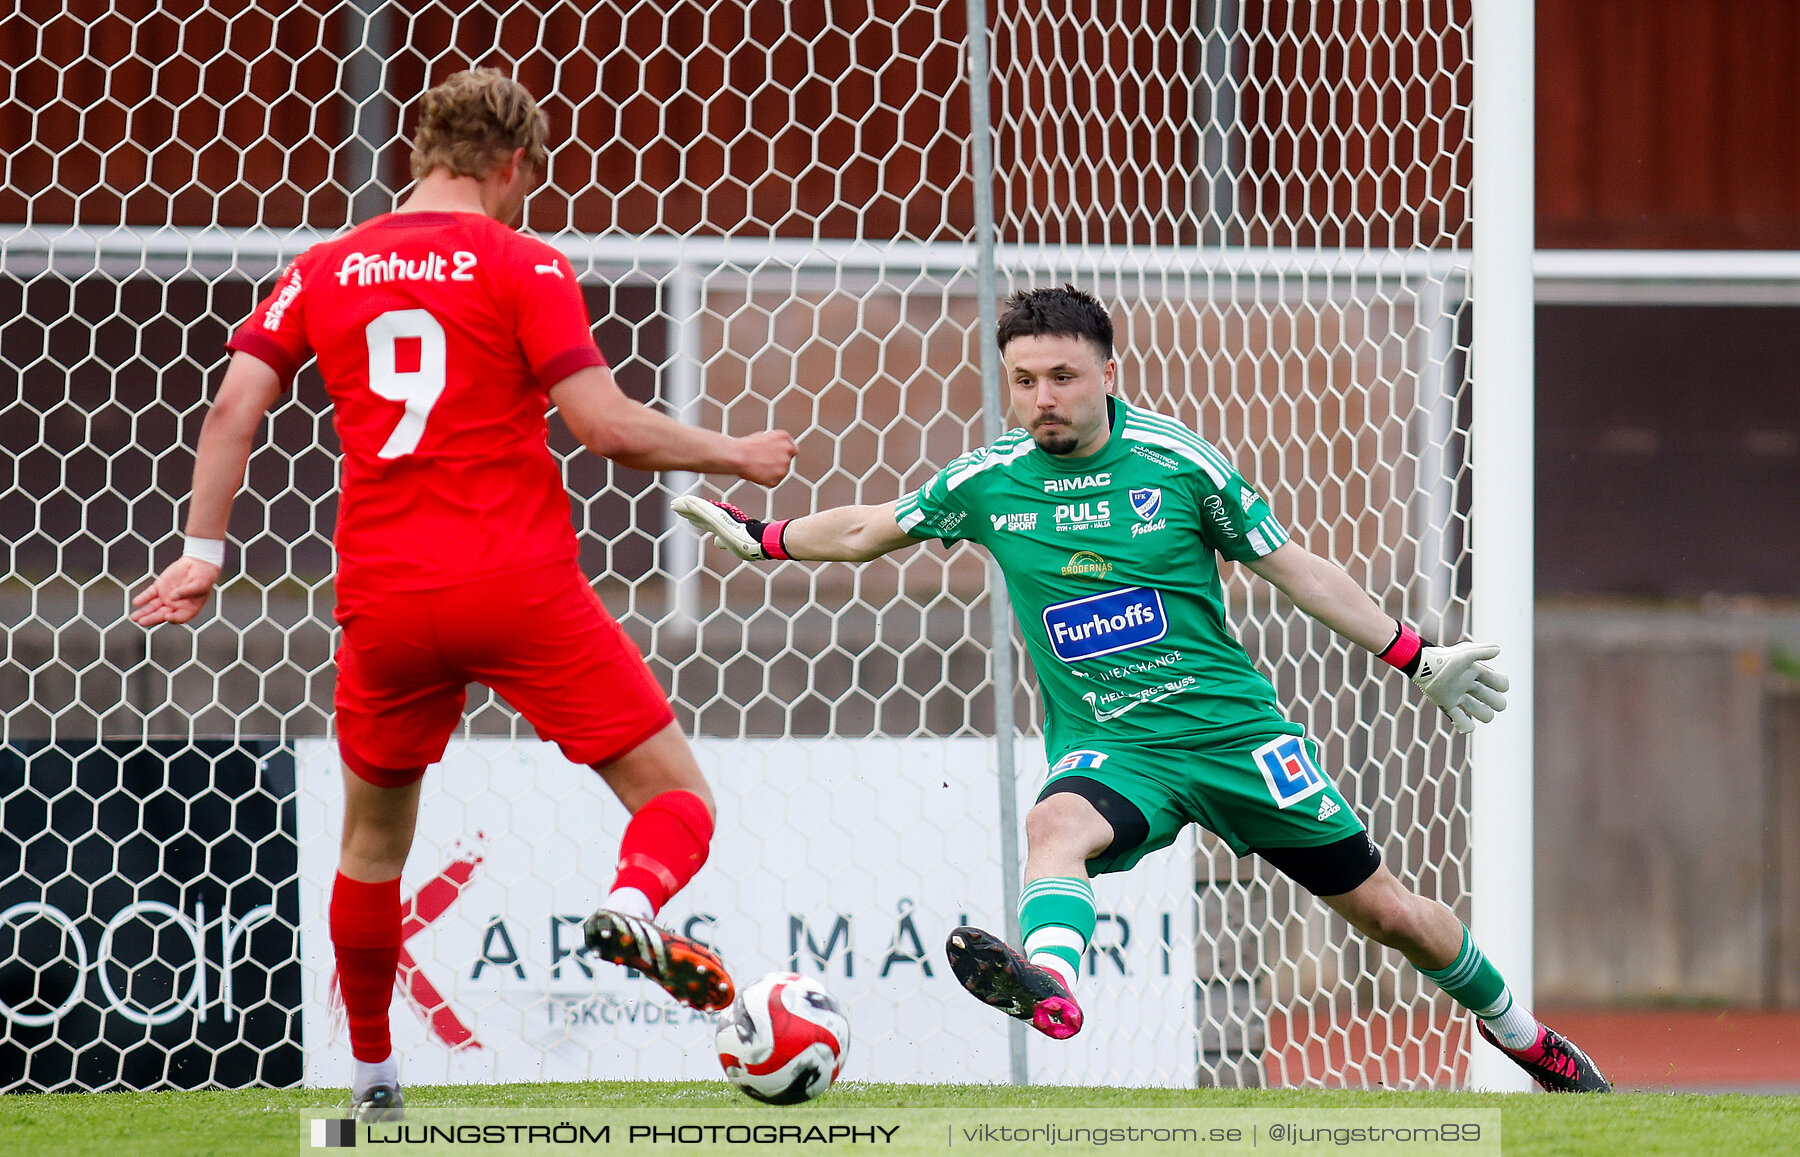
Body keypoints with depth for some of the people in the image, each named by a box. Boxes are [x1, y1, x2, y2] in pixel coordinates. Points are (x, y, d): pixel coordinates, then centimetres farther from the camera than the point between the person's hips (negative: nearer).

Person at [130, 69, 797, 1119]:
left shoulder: (326, 270, 10)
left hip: (385, 600, 4)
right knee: (678, 800, 1)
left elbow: (234, 408, 4)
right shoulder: (523, 267, -2)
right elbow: (605, 424, -10)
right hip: (520, 587, -4)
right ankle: (634, 905, -32)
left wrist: (204, 553, 8)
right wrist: (736, 457, 3)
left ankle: (372, 1073, 26)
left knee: (374, 837, 23)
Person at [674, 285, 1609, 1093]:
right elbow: (867, 531, 19)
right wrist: (760, 539, 14)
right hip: (1107, 750, 0)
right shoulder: (989, 483, 0)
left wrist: (1417, 658, 5)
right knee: (1054, 826, -36)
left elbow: (1295, 569, 4)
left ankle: (1520, 1034, 27)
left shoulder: (1175, 461, -5)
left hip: (1233, 728, 0)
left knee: (1383, 910, 4)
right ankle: (1050, 982, -65)